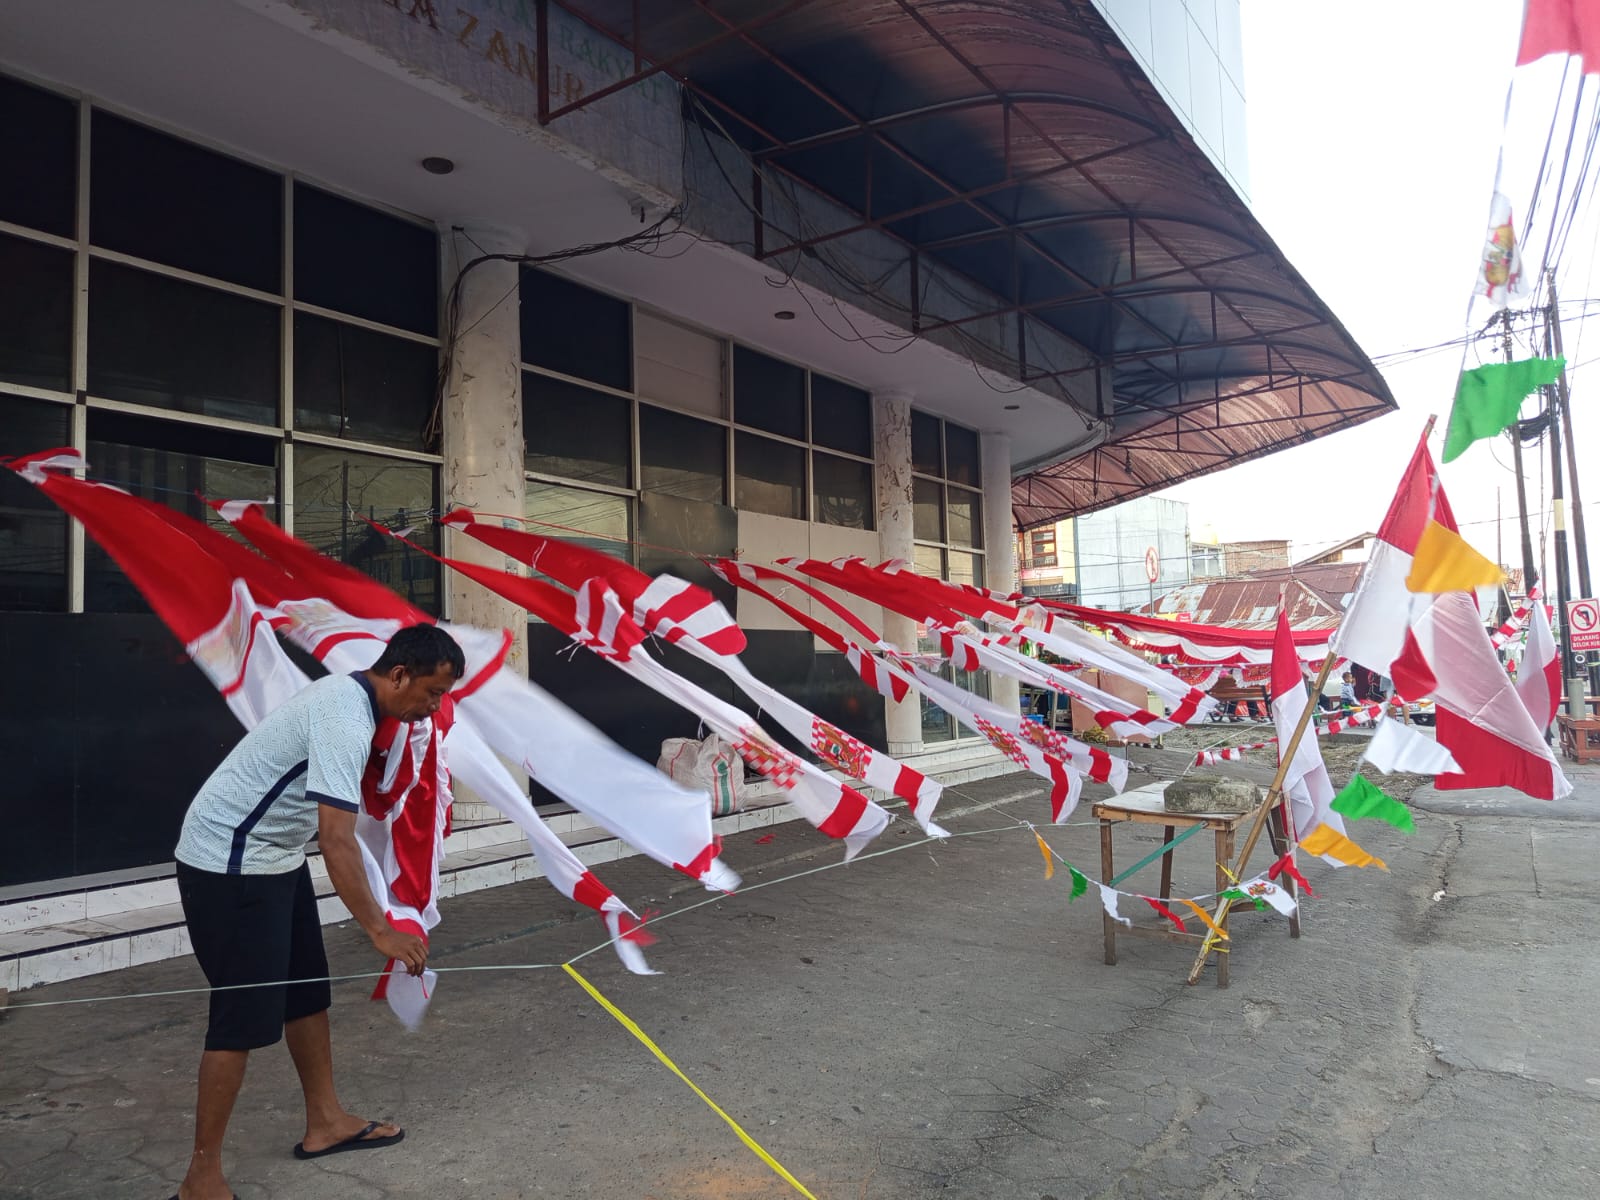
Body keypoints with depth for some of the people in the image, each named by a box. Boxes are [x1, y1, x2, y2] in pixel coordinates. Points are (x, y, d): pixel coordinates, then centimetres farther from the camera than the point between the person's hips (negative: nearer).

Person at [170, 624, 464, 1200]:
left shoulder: (349, 697, 4)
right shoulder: (343, 719, -27)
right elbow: (337, 840, -31)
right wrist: (379, 929, -28)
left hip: (273, 856, 10)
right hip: (230, 865, -10)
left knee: (307, 992, 14)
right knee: (246, 1015, -5)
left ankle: (325, 1122, 27)